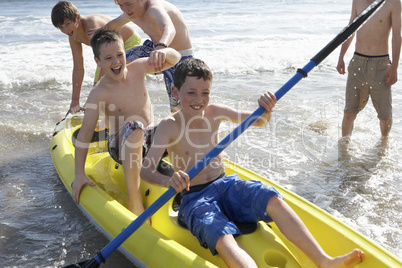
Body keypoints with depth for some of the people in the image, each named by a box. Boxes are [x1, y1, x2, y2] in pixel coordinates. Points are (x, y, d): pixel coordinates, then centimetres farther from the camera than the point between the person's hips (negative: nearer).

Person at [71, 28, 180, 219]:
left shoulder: (138, 69, -1)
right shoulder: (99, 93, -14)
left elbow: (174, 58, -1)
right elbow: (85, 133, -17)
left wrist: (162, 52, -26)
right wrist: (79, 174, -22)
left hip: (150, 139, 5)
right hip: (122, 146, -5)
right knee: (134, 125, -38)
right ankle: (134, 201, -40)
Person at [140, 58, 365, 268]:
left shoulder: (214, 112, 3)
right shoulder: (169, 126, -10)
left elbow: (258, 121, 8)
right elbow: (146, 169, -20)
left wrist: (267, 109, -15)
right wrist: (169, 181, -42)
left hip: (225, 184, 4)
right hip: (195, 198, -4)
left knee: (271, 198, -24)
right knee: (222, 237, -33)